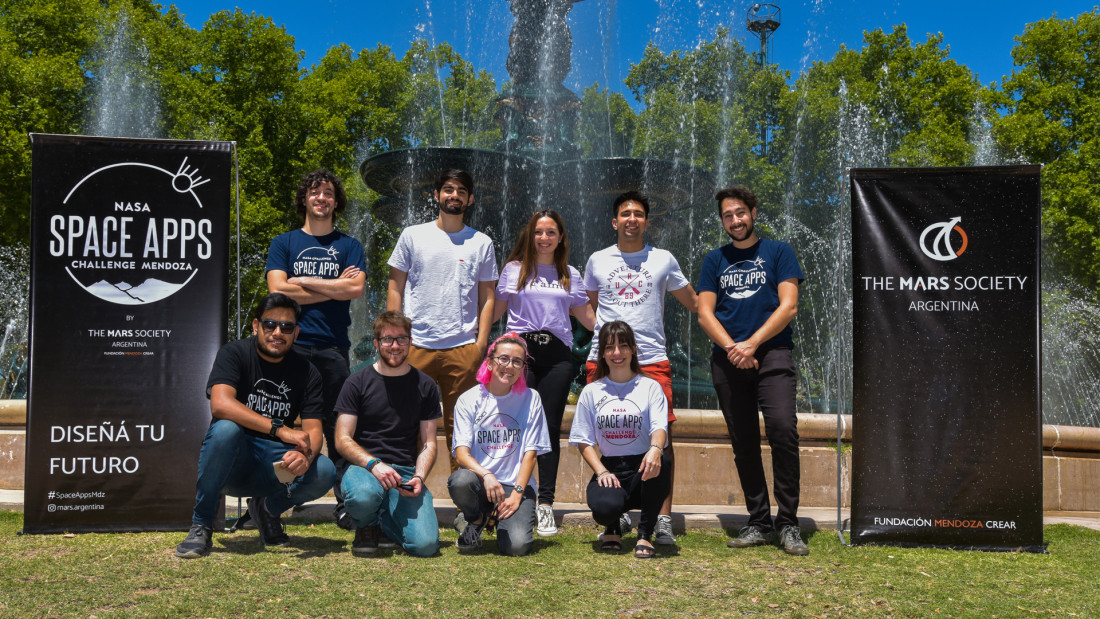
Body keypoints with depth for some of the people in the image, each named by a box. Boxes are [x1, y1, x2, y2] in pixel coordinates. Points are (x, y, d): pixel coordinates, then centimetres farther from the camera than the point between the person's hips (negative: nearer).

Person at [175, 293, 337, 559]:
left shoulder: (306, 372, 3)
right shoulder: (235, 353, -6)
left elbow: (313, 429, -6)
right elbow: (220, 404, -24)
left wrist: (306, 456, -31)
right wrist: (280, 429, -31)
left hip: (274, 467, 3)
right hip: (230, 464, -2)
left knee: (324, 471, -26)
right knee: (226, 429, -35)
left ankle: (268, 508, 7)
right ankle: (201, 526, -18)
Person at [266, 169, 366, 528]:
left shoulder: (349, 246, 14)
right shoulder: (283, 243, 13)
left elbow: (356, 288, -4)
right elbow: (278, 290, -3)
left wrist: (304, 282, -3)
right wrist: (333, 288, -3)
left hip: (333, 347, 0)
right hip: (290, 345, 0)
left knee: (337, 426, 1)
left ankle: (346, 504, 6)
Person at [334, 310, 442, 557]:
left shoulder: (425, 387, 11)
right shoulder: (357, 383, 4)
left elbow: (428, 443, 10)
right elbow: (343, 440, 0)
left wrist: (419, 477, -10)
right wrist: (374, 464, -18)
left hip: (406, 470, 2)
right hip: (363, 466, -2)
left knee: (426, 544, -22)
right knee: (363, 496, -40)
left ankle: (384, 521, 14)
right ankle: (366, 526, 0)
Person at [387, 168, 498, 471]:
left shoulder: (481, 243, 10)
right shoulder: (412, 236, 9)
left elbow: (486, 297, 10)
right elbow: (396, 289, 10)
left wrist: (481, 344, 0)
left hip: (463, 348, 0)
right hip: (416, 345, 0)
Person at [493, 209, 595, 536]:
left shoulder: (570, 275, 16)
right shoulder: (514, 269, 11)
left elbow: (588, 317, 18)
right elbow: (495, 310, 13)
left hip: (557, 355, 2)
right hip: (521, 352, -1)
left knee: (550, 428, -2)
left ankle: (545, 503, 1)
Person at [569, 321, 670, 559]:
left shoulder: (650, 387, 7)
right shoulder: (592, 392, 11)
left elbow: (659, 426, -10)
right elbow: (584, 440, 9)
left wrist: (655, 449, -34)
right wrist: (601, 471, -10)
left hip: (642, 470, 0)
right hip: (609, 470, 0)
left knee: (661, 460, -37)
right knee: (603, 506, -35)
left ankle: (645, 534, -15)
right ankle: (612, 528, 9)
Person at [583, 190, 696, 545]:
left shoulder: (664, 260, 10)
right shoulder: (597, 261, 14)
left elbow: (694, 304, 18)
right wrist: (604, 333, 12)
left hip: (652, 360, -1)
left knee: (662, 438, -9)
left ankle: (664, 520, -4)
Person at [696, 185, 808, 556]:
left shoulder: (778, 252, 8)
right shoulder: (715, 260, 15)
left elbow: (788, 306, -1)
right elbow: (705, 314, 7)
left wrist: (752, 344, -11)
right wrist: (732, 349, -9)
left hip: (772, 353, -3)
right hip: (727, 360, 3)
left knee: (782, 429, -19)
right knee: (744, 443, 4)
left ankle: (788, 523, -10)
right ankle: (759, 523, 13)